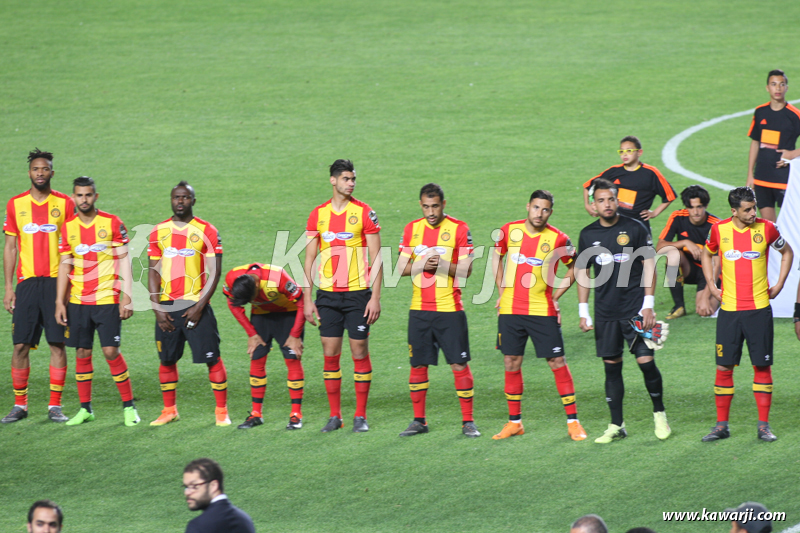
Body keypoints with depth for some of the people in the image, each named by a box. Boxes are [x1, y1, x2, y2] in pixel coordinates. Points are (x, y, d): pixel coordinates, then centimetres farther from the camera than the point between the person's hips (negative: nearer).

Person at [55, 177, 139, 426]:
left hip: (107, 300, -3)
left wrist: (127, 296, -9)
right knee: (82, 353, 4)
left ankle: (129, 406, 5)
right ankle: (85, 408, 13)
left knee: (111, 351, -6)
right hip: (77, 301, 3)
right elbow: (65, 266, 10)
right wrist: (60, 302, 4)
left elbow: (124, 260, -2)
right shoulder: (68, 227, 6)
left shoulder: (112, 223, -3)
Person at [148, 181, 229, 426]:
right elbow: (153, 271, 9)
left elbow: (215, 272, -4)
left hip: (196, 305, -3)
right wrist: (158, 308, -1)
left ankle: (222, 411, 2)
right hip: (167, 306, 3)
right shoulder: (159, 232, 8)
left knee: (212, 358, -5)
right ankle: (169, 410, 19)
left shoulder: (207, 231, -2)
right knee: (166, 359, 7)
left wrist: (200, 306, -12)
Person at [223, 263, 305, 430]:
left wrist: (295, 336, -18)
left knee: (292, 359, -10)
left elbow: (302, 303, -24)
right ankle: (256, 414, 5)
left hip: (288, 312, -4)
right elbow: (233, 304, -3)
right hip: (261, 314, 4)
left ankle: (296, 414, -5)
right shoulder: (231, 280, -25)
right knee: (256, 360, -3)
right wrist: (251, 333, -6)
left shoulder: (277, 278, -38)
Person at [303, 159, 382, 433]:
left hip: (358, 293, -3)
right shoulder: (318, 214, 6)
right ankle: (335, 415, 11)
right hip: (327, 294, 3)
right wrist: (307, 299, 5)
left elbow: (376, 258, -2)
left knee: (359, 352, 0)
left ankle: (361, 416, 7)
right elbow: (309, 259, 10)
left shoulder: (364, 212, -2)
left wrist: (375, 297, -9)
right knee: (330, 354, 3)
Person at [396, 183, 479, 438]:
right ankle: (419, 420, 16)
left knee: (460, 364, -3)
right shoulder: (412, 229, 7)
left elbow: (466, 270, -5)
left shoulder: (459, 229, -3)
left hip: (450, 309, -3)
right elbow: (402, 268, 5)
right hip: (420, 309, 3)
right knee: (418, 364, 5)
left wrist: (444, 265, -21)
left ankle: (468, 421, 4)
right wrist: (422, 265, -14)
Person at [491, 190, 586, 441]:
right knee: (511, 363, 6)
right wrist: (502, 291, 10)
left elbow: (575, 268, 6)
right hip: (511, 309, 3)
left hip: (543, 311, -3)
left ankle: (573, 421, 3)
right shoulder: (509, 231, 0)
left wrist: (556, 296, 0)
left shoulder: (558, 239, -8)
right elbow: (497, 257, 17)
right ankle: (514, 422, 17)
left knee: (558, 363, -2)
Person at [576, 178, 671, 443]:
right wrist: (583, 312, 8)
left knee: (646, 361, -8)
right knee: (611, 367, 4)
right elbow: (582, 272, 13)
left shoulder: (635, 228, -2)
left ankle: (659, 413, 13)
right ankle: (616, 426, 10)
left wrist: (648, 305, -7)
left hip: (635, 310, -3)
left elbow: (649, 265, 0)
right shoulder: (588, 234, 7)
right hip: (605, 313, 3)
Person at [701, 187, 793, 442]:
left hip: (759, 308, -1)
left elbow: (787, 252, 13)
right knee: (724, 366, 1)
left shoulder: (766, 228, -3)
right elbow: (707, 254, 19)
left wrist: (778, 285, 6)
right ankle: (722, 425, 11)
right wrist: (711, 286, 9)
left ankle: (764, 426, 9)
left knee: (762, 365, 1)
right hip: (729, 308, 1)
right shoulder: (719, 229, -1)